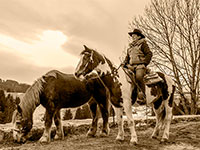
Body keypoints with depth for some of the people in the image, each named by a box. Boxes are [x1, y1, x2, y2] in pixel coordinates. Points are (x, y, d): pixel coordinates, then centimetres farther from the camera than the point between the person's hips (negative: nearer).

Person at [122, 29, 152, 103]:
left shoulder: (142, 44, 9)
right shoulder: (130, 47, 26)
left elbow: (149, 54, 0)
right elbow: (127, 57, 30)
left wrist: (145, 63, -10)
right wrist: (124, 63, 11)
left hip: (140, 66, -6)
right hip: (131, 66, 6)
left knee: (138, 77, -32)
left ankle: (142, 94, -25)